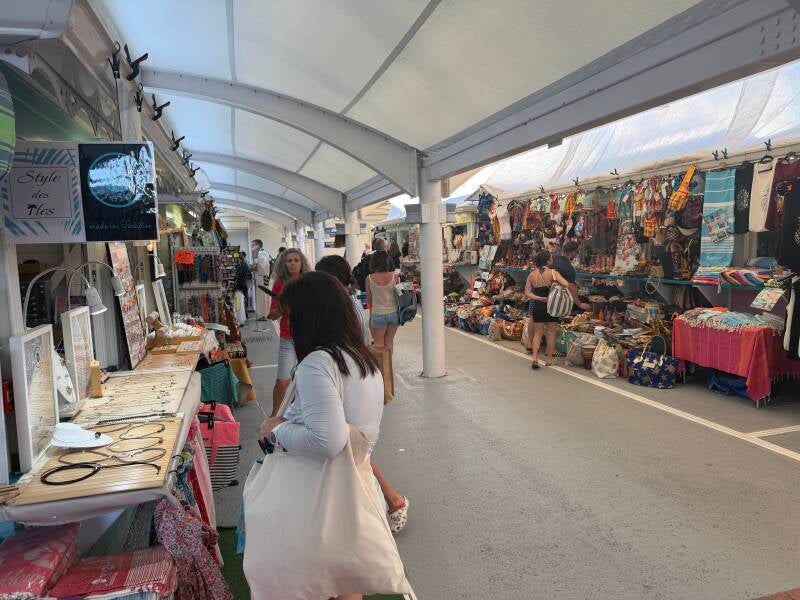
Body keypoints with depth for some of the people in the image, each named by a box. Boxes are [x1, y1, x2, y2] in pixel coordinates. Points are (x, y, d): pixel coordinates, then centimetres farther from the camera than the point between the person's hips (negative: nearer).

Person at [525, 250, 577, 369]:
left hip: (537, 306, 3)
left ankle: (535, 358, -1)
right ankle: (549, 359, 16)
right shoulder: (553, 272, -11)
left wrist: (540, 298, -6)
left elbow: (527, 293, -4)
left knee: (537, 333, 12)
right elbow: (566, 285, -21)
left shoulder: (532, 275, 0)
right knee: (551, 332, 11)